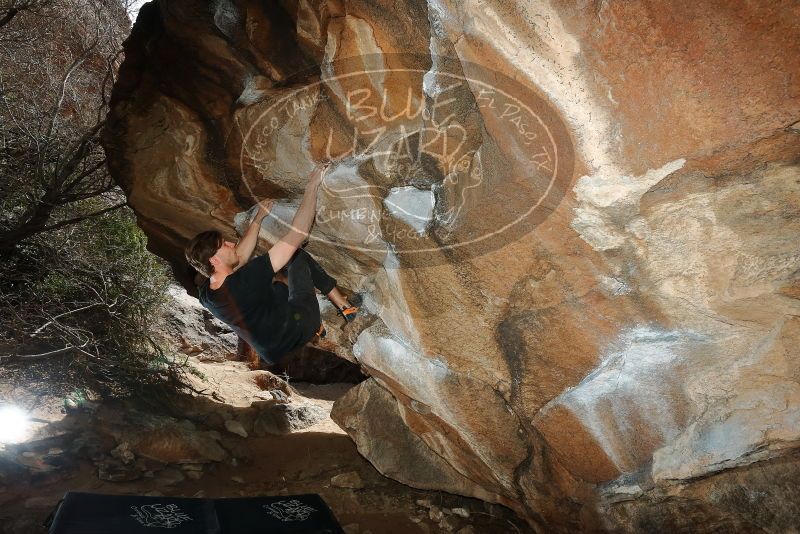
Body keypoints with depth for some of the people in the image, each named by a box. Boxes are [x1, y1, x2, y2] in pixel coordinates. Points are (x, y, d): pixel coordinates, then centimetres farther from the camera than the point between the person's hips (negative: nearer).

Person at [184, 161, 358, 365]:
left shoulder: (205, 293, -10)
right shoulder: (245, 280, -34)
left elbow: (240, 256, 7)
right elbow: (297, 235, -33)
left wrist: (258, 218, 13)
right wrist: (312, 186, -26)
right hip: (298, 328, -7)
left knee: (279, 285, 32)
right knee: (298, 256, 8)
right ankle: (345, 307, 16)